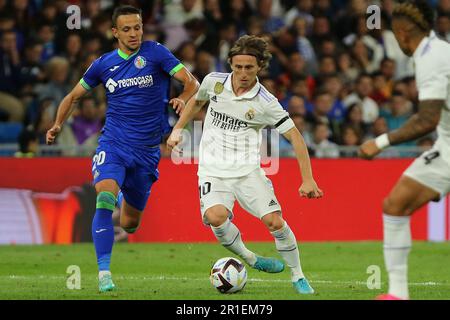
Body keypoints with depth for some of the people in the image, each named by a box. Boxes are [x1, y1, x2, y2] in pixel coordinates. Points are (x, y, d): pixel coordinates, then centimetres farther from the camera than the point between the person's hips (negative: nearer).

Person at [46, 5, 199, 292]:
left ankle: (126, 198, 48)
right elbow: (74, 96, 17)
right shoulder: (104, 64, 5)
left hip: (147, 150, 0)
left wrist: (183, 99, -34)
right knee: (104, 199, -27)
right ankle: (104, 273, -26)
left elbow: (191, 82, -12)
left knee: (130, 223, 9)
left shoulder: (155, 53, -4)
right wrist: (58, 124, 0)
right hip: (113, 143, 0)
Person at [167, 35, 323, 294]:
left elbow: (294, 136, -9)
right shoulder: (214, 81, -2)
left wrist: (308, 179, -15)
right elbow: (197, 102, 22)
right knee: (215, 217, -28)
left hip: (247, 170, -1)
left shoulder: (265, 103, -11)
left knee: (274, 221, -15)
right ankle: (248, 258, -4)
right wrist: (178, 130, 15)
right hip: (213, 170, 1)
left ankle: (298, 277, 6)